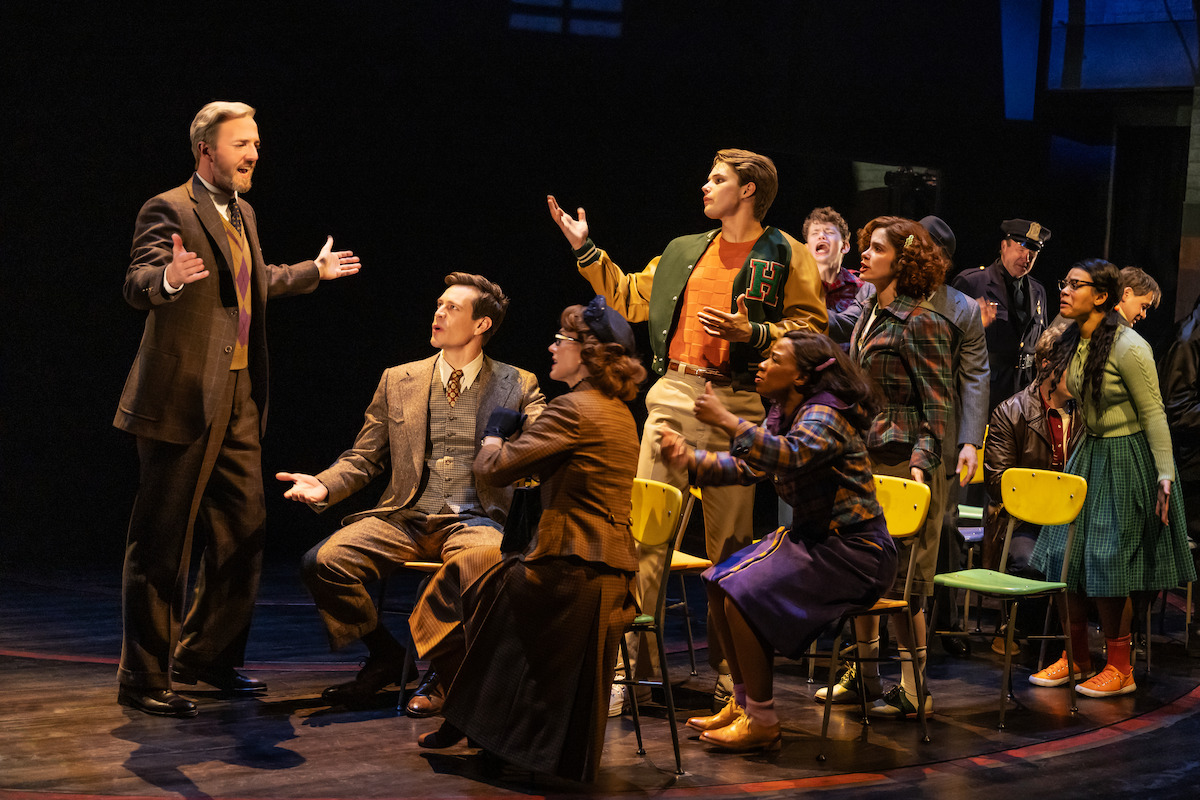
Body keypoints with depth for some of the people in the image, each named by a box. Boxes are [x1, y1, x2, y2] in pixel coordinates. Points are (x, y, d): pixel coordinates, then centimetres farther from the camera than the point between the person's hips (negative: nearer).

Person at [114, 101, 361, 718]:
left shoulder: (242, 214, 18)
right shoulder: (169, 211, -10)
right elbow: (136, 285, -23)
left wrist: (314, 272, 42)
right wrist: (170, 278, -44)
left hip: (238, 399, 9)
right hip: (182, 397, -9)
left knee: (244, 531, 13)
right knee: (161, 544, -3)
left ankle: (205, 656, 28)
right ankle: (143, 679, 5)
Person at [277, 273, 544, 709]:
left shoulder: (518, 386, 9)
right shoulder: (397, 381, 15)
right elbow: (364, 458, 16)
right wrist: (324, 486, -4)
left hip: (474, 520, -2)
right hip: (404, 519, 3)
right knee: (322, 562, -22)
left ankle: (444, 672, -10)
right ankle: (386, 656, 4)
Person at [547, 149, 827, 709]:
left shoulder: (786, 257, 4)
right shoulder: (684, 252, 21)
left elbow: (810, 330, -5)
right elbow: (628, 297, 28)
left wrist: (752, 332, -17)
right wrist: (584, 248, 24)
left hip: (736, 404, -4)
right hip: (672, 396, 4)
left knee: (728, 542, 0)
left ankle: (727, 669, 11)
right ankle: (628, 659, 0)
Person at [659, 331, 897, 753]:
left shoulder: (825, 416, -18)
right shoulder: (782, 416, 11)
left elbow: (790, 454, -38)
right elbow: (745, 466, 10)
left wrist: (727, 421, -36)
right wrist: (689, 458, -4)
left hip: (852, 552, -10)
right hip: (810, 539, 10)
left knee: (743, 595, -21)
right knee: (718, 584, 4)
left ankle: (762, 723, -11)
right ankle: (743, 703, 14)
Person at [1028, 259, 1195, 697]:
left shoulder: (1128, 348, -19)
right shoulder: (1070, 342, 4)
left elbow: (1153, 414, -16)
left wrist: (1165, 475, -17)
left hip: (1128, 460, -8)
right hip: (1089, 453, 8)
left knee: (1109, 562, -4)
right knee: (1066, 555, 6)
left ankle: (1120, 669, 8)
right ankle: (1077, 658, 18)